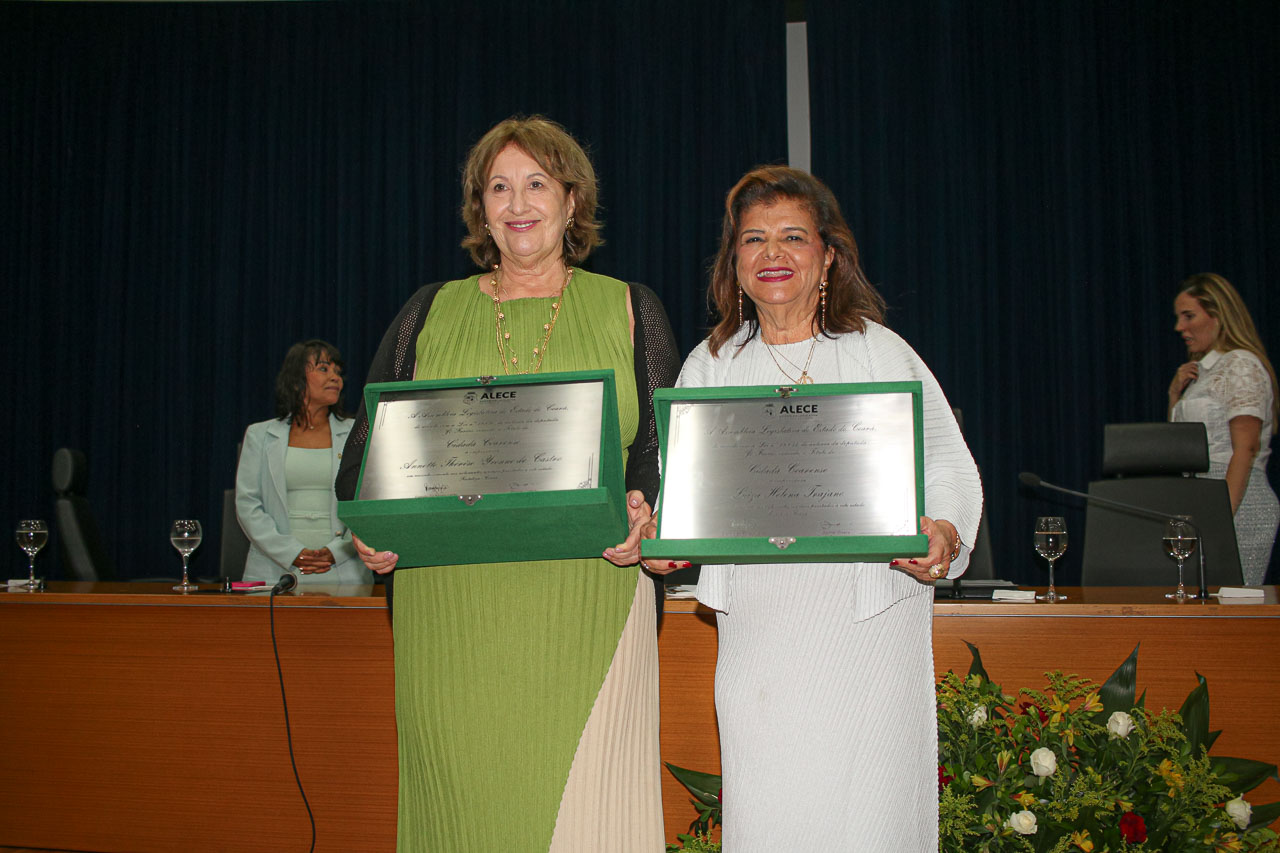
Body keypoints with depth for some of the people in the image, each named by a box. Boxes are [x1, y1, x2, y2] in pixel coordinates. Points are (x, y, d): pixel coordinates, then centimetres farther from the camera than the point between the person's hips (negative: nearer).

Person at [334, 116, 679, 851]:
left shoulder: (628, 310, 11)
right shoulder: (431, 312, 13)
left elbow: (669, 442, 7)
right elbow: (368, 443, 13)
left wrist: (643, 511, -13)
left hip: (585, 615, -1)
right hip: (450, 618, 2)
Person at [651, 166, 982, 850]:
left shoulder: (882, 353, 5)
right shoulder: (709, 367, 11)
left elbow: (949, 467, 5)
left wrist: (941, 534, -14)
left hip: (868, 620, -1)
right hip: (757, 632, 2)